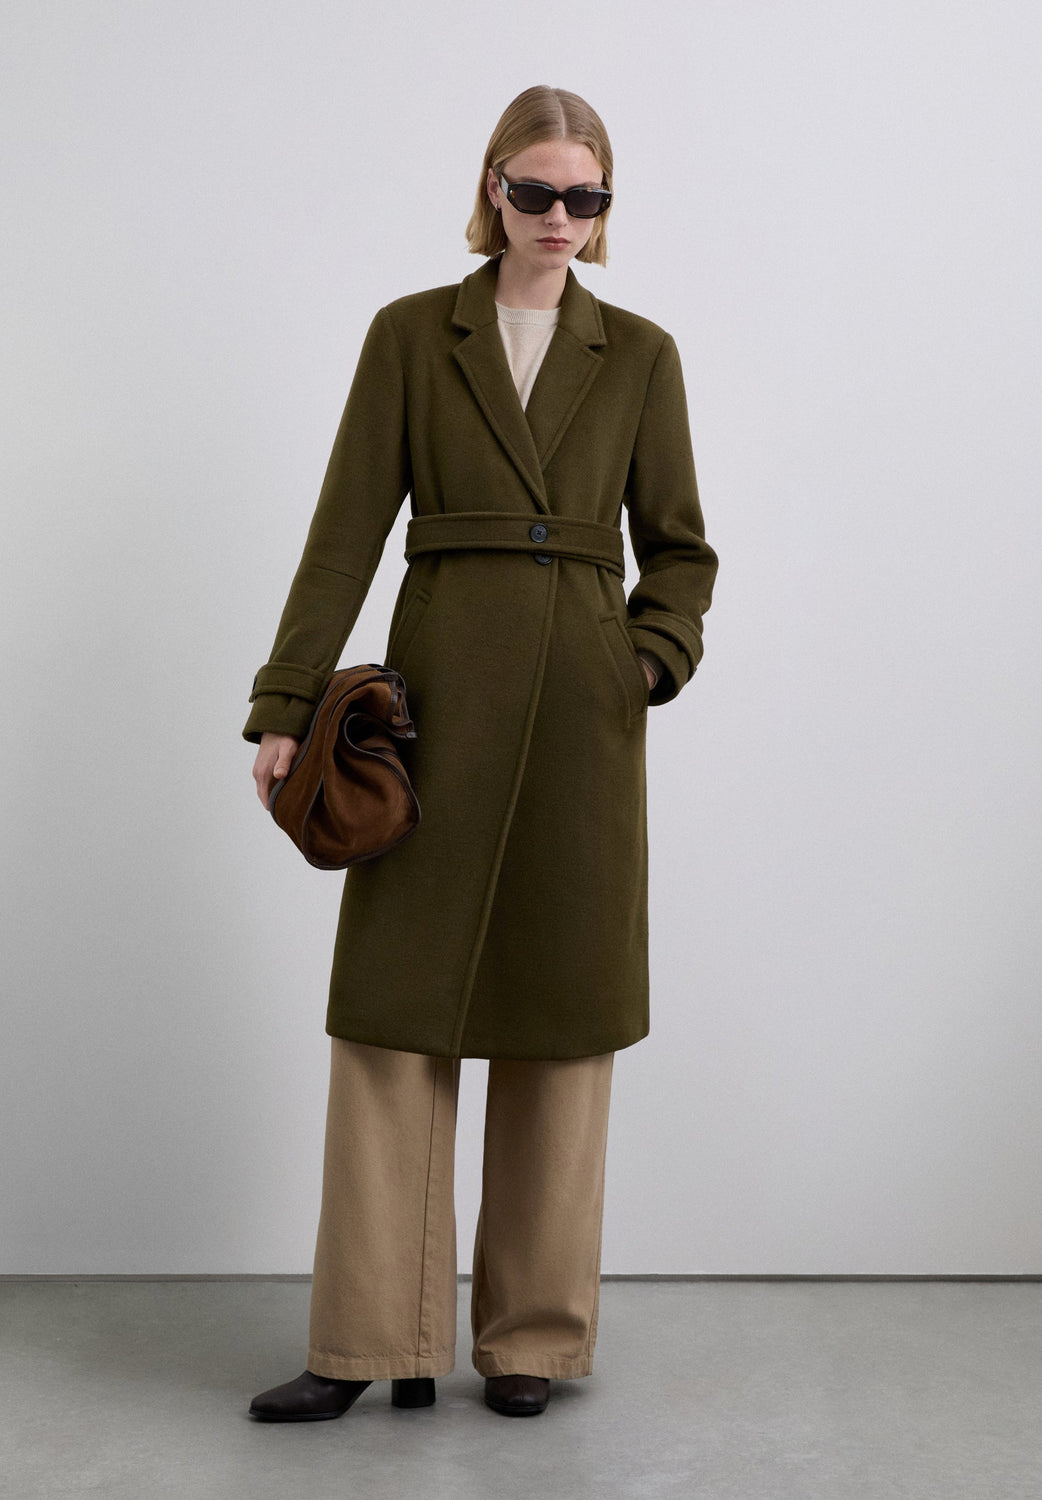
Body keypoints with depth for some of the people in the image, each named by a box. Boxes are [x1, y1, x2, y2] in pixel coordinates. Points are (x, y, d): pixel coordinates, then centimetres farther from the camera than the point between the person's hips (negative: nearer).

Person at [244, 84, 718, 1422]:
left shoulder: (639, 354, 10)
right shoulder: (411, 335, 7)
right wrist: (287, 703, -5)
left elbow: (678, 545, 12)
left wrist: (653, 654, -6)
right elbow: (349, 526, 2)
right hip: (441, 696, 0)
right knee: (393, 1007, 0)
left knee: (563, 1018, 5)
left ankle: (536, 1336, 18)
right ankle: (375, 1340, 11)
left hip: (583, 710, 1)